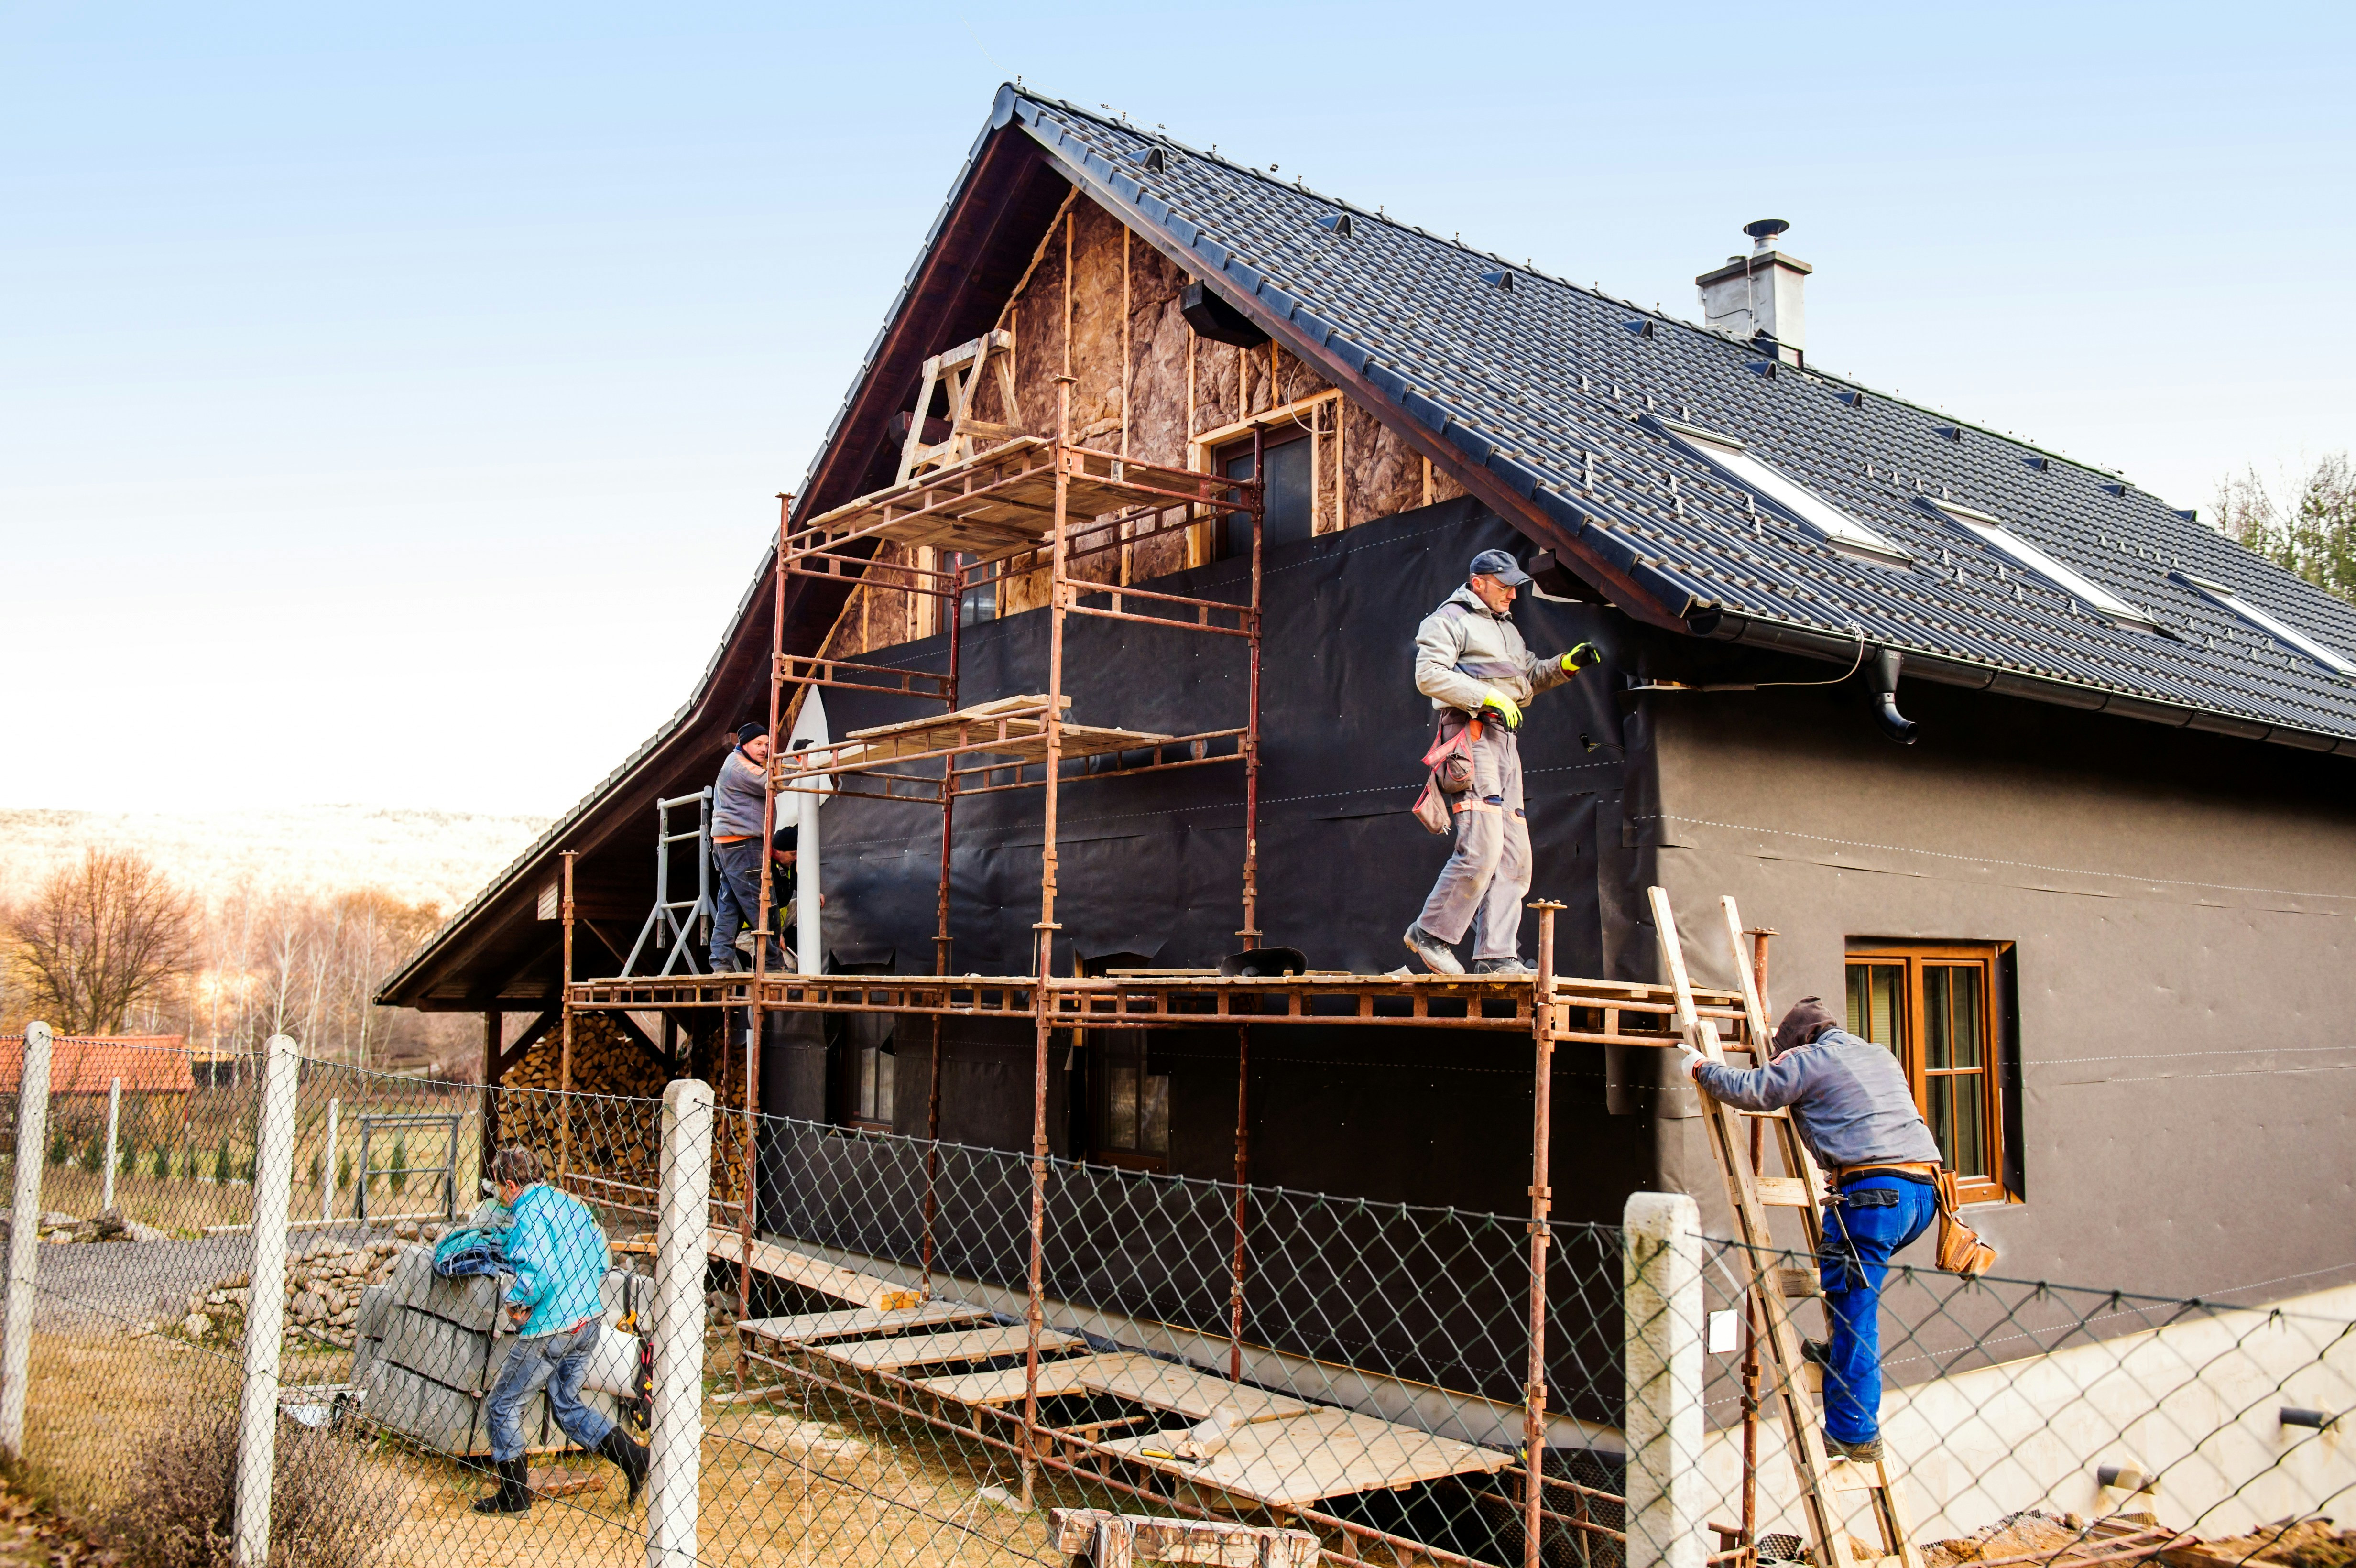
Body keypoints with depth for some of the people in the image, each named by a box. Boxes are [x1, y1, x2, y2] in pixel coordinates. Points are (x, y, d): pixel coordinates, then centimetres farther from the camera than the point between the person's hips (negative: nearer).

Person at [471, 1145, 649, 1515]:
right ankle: (631, 1455, 6)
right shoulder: (572, 1204, 9)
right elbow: (602, 1260, 12)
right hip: (588, 1322, 8)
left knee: (502, 1404, 10)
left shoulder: (529, 1215, -15)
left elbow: (539, 1273, -27)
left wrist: (516, 1303, -10)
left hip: (549, 1331, -8)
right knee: (568, 1407, 19)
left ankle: (514, 1492, 18)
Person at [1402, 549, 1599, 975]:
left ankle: (1496, 955, 0)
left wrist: (1566, 664, 15)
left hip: (1505, 739, 9)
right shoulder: (1450, 619, 2)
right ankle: (1431, 933, -7)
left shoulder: (1507, 629, 29)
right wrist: (1488, 697, -16)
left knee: (1514, 855, 1)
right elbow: (1430, 675, -12)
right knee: (1482, 847, -19)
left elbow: (1529, 677, 34)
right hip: (1470, 735, -9)